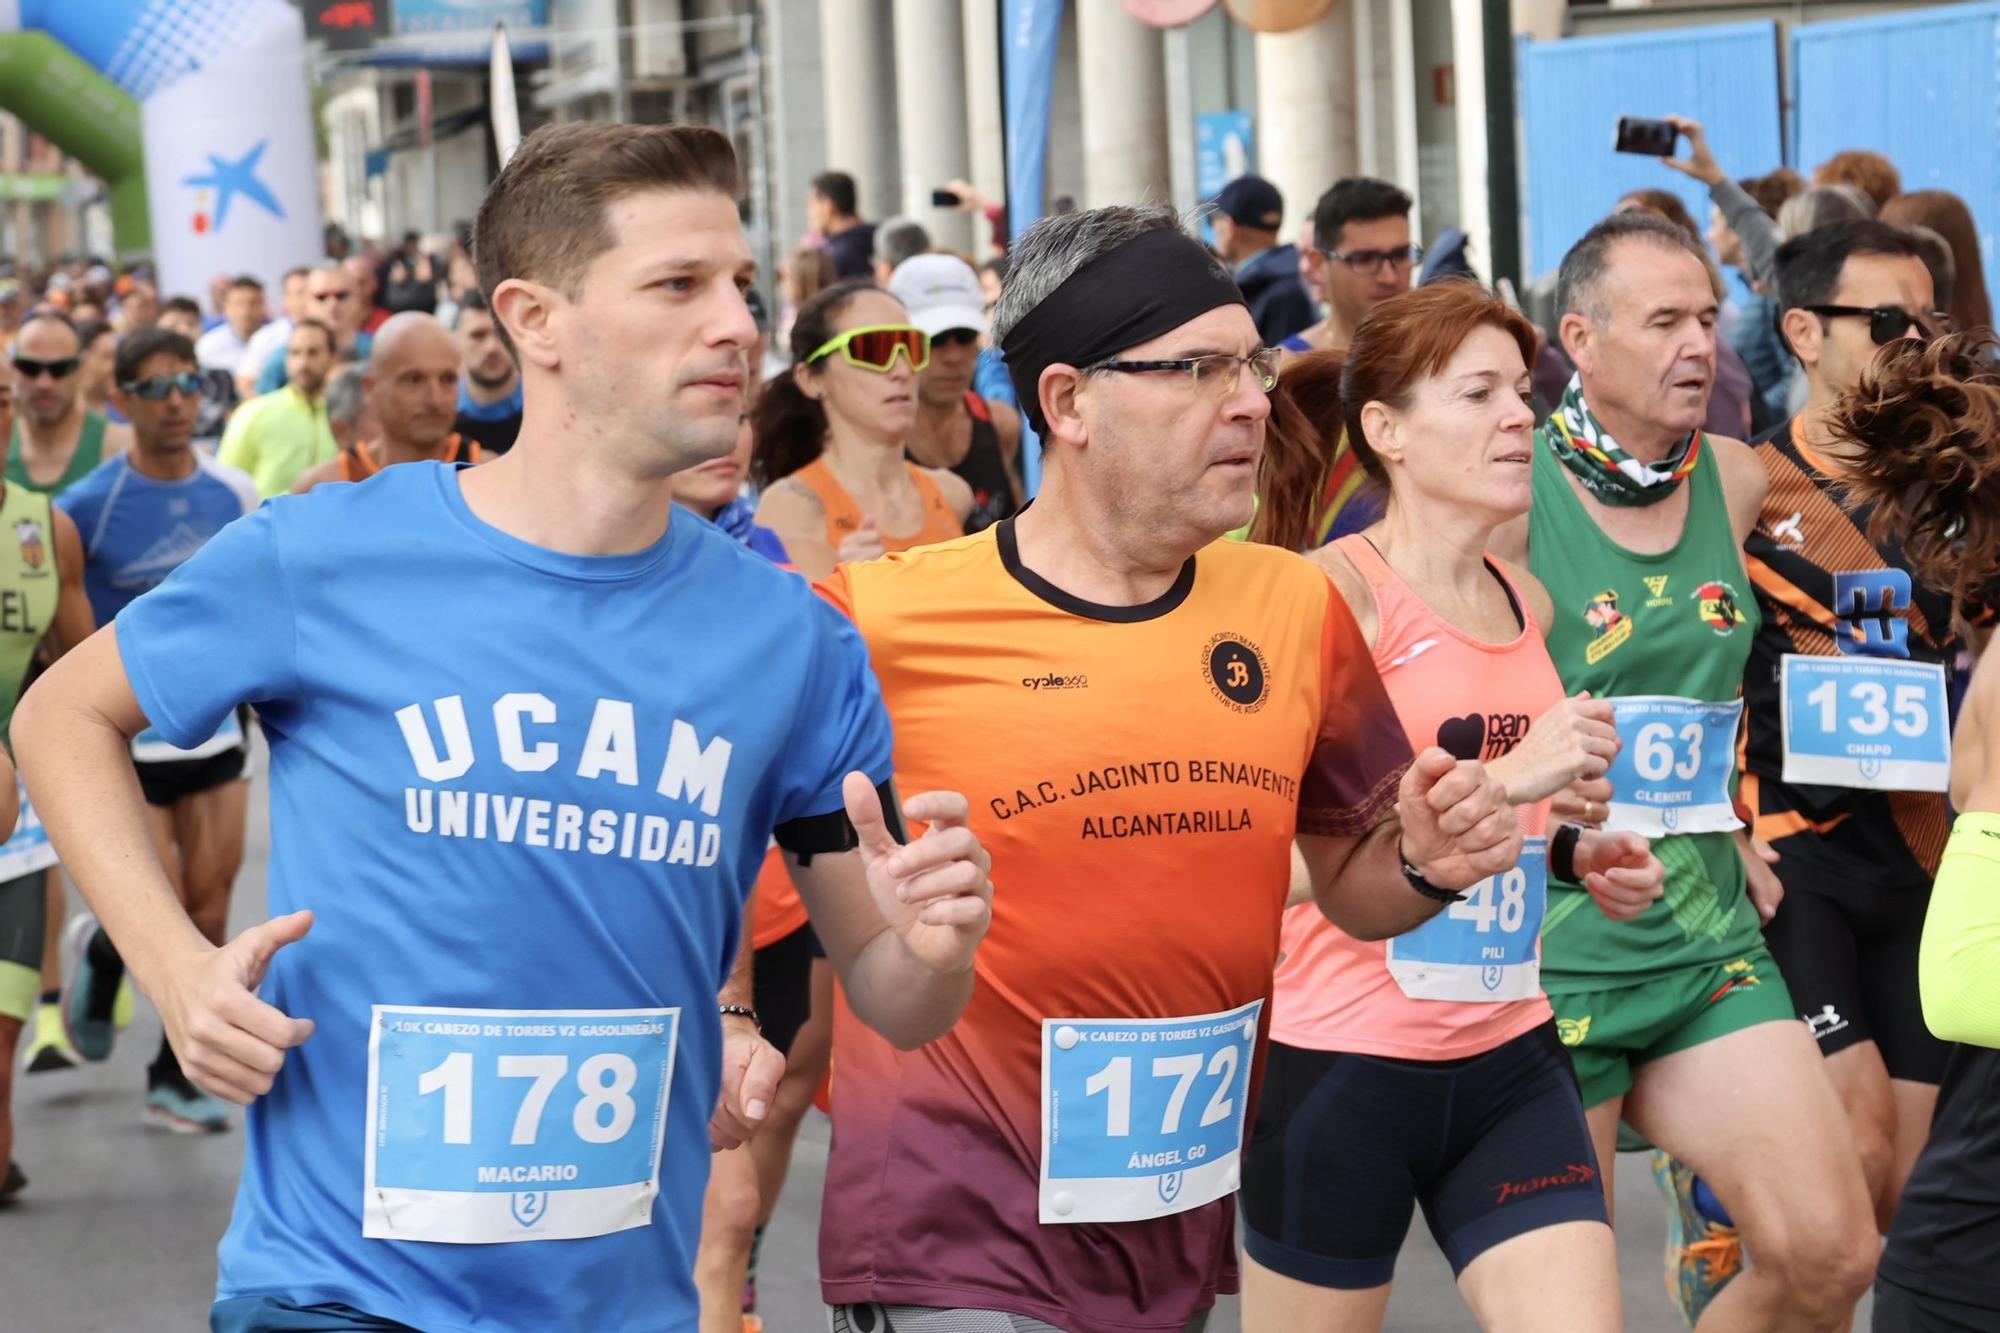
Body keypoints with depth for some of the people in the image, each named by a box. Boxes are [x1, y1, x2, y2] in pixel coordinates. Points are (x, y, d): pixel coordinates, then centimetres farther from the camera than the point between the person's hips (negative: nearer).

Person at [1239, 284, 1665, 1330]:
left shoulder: (1529, 605, 10)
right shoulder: (1334, 590, -12)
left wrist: (1572, 854, 8)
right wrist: (1503, 777, -27)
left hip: (1511, 1059, 6)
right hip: (1341, 1061, -6)